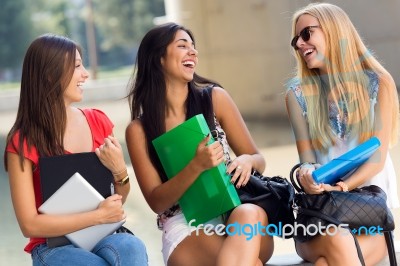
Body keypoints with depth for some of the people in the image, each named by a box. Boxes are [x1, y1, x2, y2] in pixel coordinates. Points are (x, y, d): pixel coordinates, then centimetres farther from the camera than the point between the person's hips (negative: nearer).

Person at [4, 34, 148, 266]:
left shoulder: (98, 121, 5)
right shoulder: (23, 141, -9)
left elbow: (120, 200, 11)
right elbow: (29, 224, -13)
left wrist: (119, 170, -11)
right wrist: (99, 215, -18)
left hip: (102, 236, 4)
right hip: (53, 246, -4)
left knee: (132, 247, -32)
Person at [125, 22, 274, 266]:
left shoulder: (215, 98, 6)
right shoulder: (139, 129, 1)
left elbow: (259, 160, 11)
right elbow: (157, 201, -3)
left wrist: (246, 161, -15)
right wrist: (196, 166, -20)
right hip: (184, 227, -3)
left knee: (248, 214, -36)